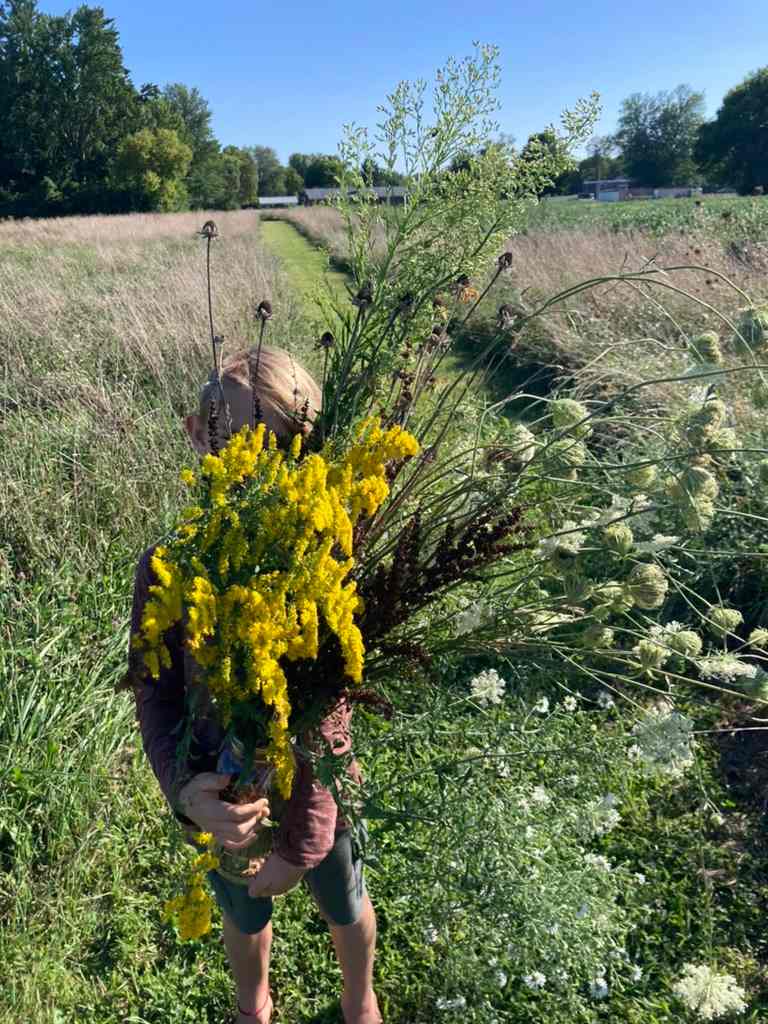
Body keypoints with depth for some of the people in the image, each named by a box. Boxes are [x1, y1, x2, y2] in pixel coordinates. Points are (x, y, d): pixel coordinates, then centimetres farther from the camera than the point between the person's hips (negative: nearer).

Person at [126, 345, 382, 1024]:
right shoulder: (167, 567, -20)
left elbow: (328, 714, -24)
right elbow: (155, 695, -14)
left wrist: (302, 841, -22)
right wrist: (185, 788, -31)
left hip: (317, 790, -1)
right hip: (220, 798, 2)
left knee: (346, 906, 27)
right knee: (245, 917, 30)